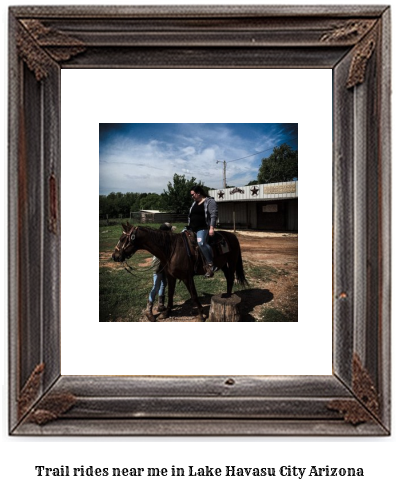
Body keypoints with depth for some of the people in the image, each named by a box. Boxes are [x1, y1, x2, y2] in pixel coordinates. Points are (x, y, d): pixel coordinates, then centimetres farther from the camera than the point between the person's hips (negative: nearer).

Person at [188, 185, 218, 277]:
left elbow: (213, 215, -14)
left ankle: (210, 264, -26)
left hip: (203, 228, -9)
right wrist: (189, 227, 25)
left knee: (201, 242, -31)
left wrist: (212, 228, -23)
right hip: (193, 229, 9)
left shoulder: (210, 201, -5)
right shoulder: (194, 203, 19)